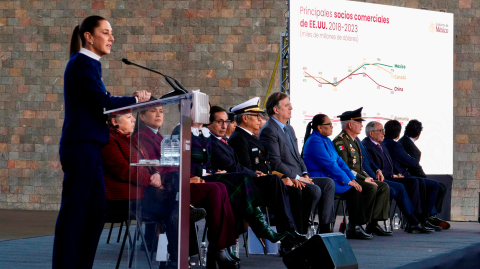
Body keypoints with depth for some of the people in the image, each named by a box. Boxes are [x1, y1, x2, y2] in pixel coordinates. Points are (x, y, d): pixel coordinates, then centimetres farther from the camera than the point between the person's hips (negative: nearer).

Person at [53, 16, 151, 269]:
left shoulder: (88, 63, 18)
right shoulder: (82, 63, -10)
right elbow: (102, 101, -16)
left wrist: (131, 99, 5)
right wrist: (135, 99, -5)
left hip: (89, 147, 10)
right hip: (80, 145, -10)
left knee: (96, 210, 11)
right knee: (73, 210, -6)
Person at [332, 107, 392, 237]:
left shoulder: (354, 141, 20)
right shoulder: (340, 141, -13)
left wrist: (367, 177, 6)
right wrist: (363, 179, -20)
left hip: (356, 178, 10)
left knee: (384, 187, -3)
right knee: (371, 188, -29)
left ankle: (373, 223, -9)